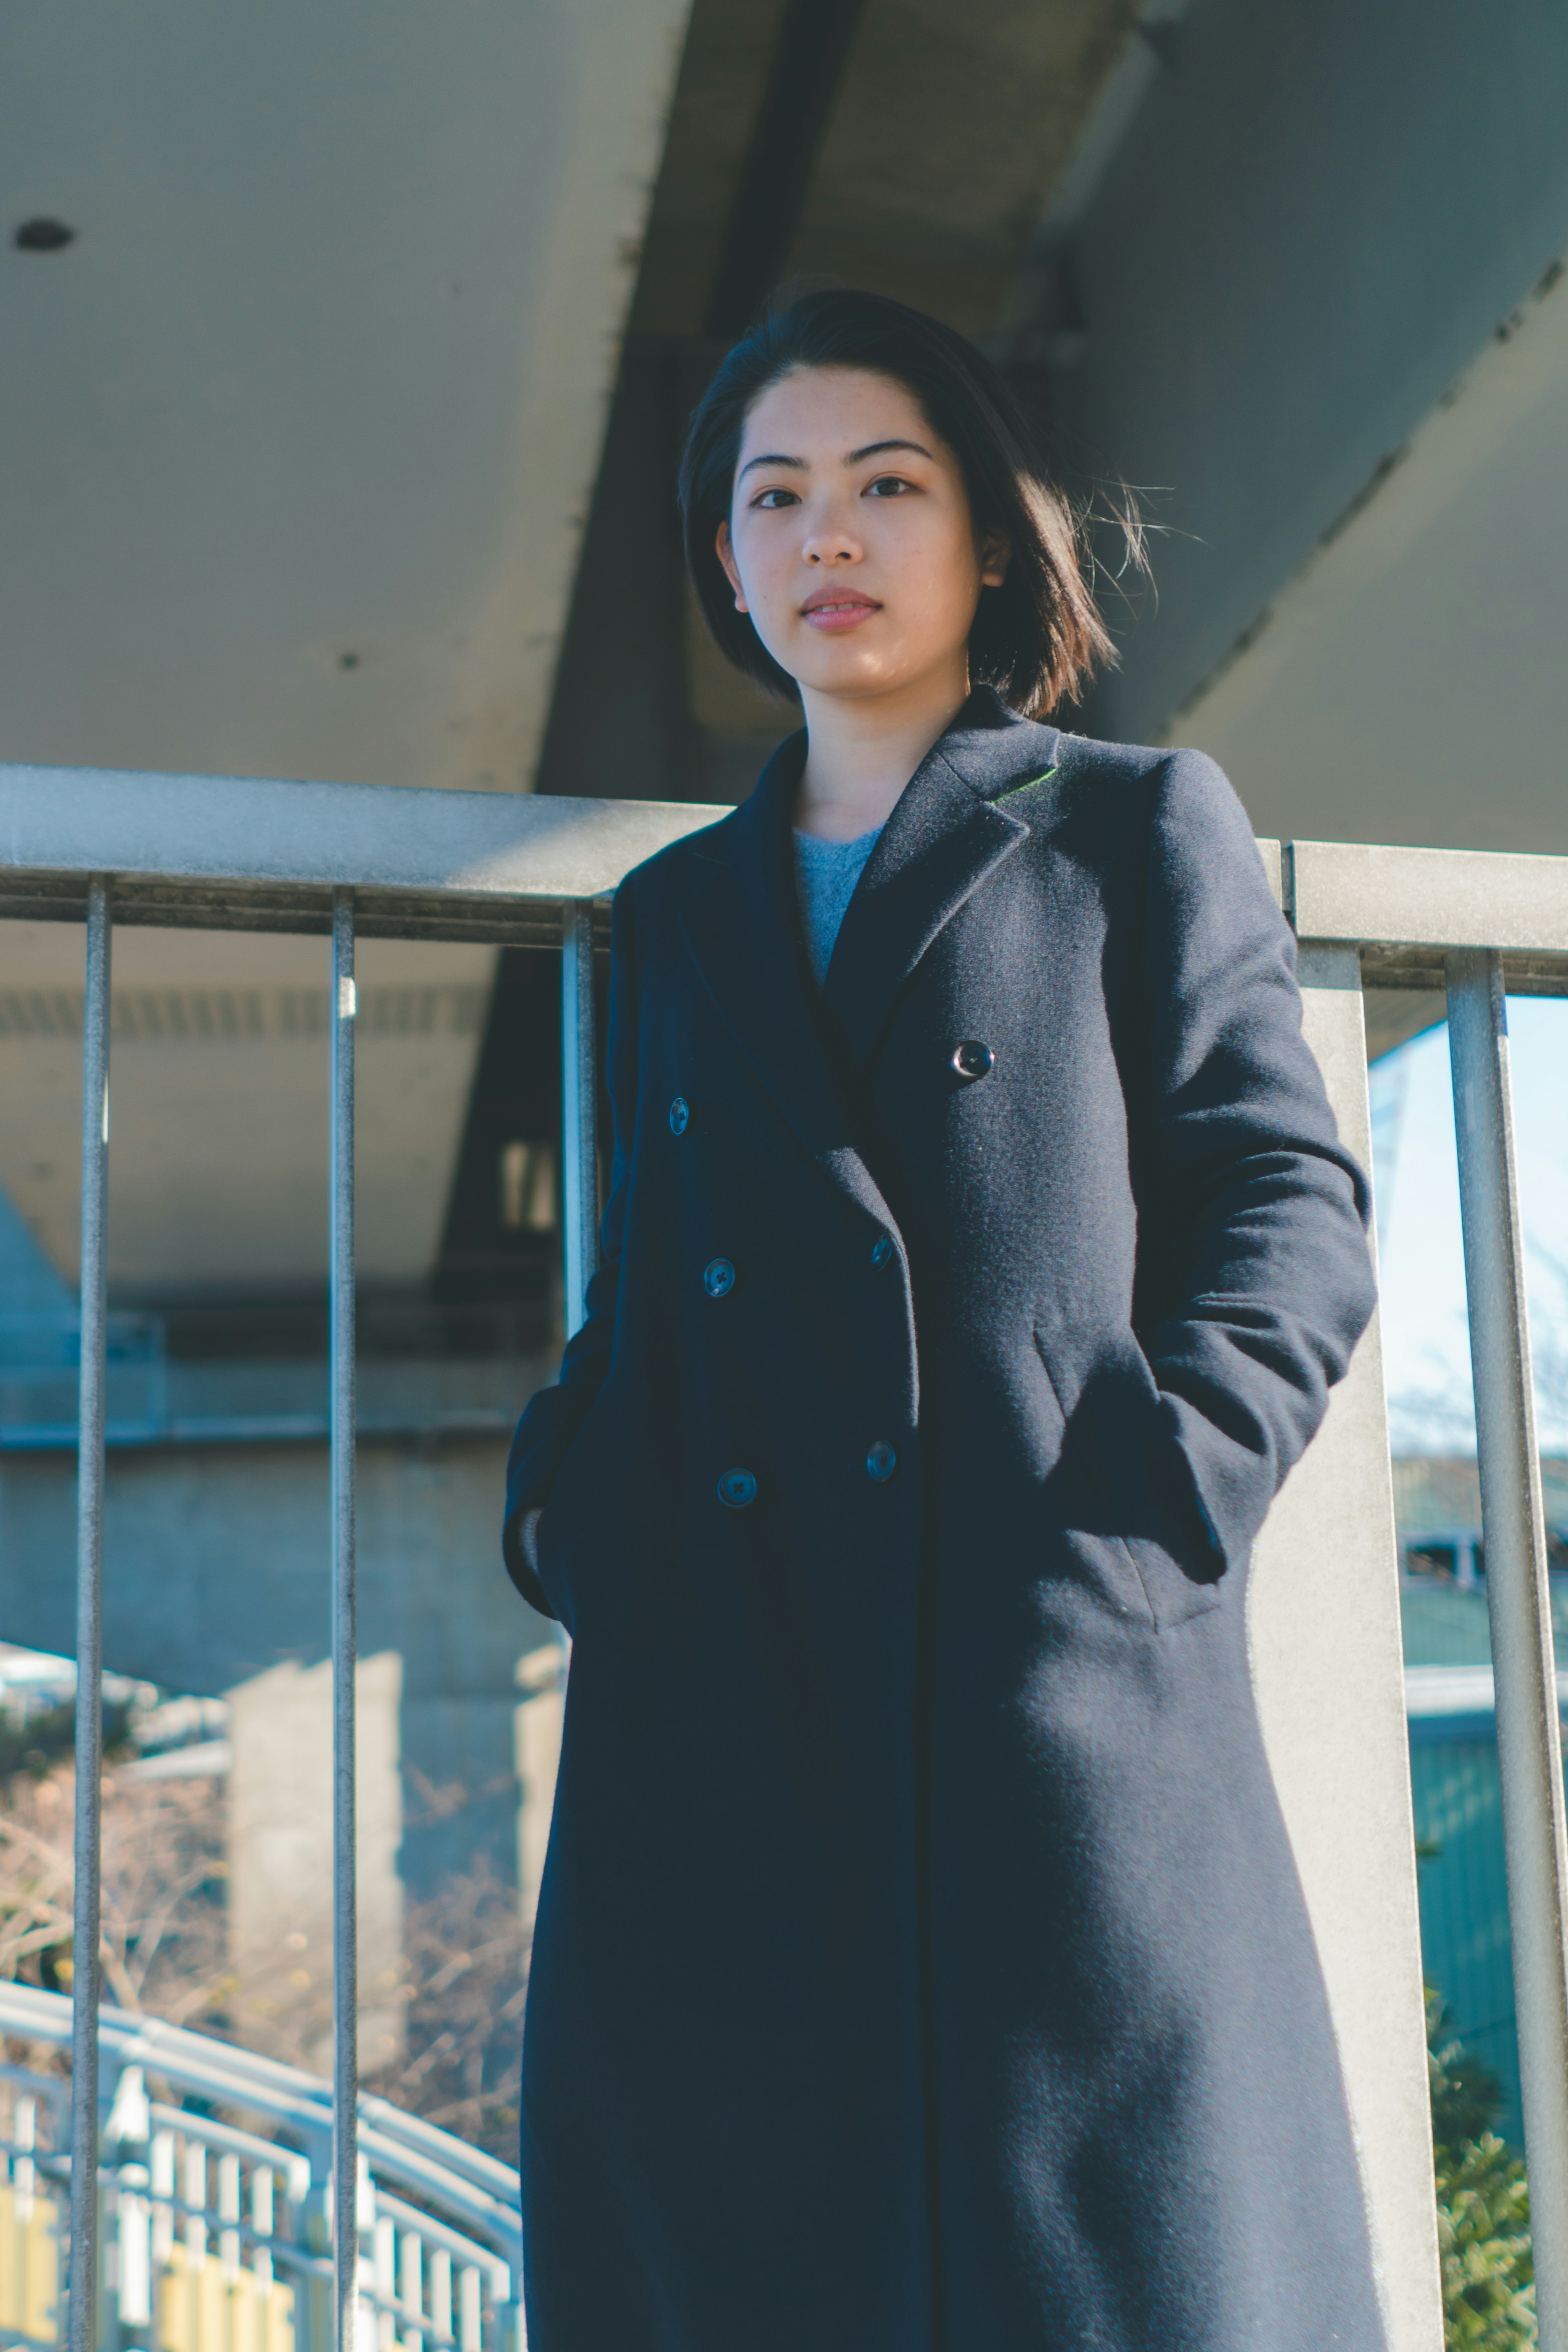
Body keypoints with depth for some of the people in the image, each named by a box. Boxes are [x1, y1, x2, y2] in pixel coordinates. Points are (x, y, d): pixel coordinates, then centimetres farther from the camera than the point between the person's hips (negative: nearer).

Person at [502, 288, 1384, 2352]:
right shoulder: (681, 908, 23)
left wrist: (1165, 1474, -12)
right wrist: (569, 1500, 6)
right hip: (718, 1720, 4)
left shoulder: (1138, 828, 11)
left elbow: (1291, 1195, 3)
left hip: (1063, 1680, -3)